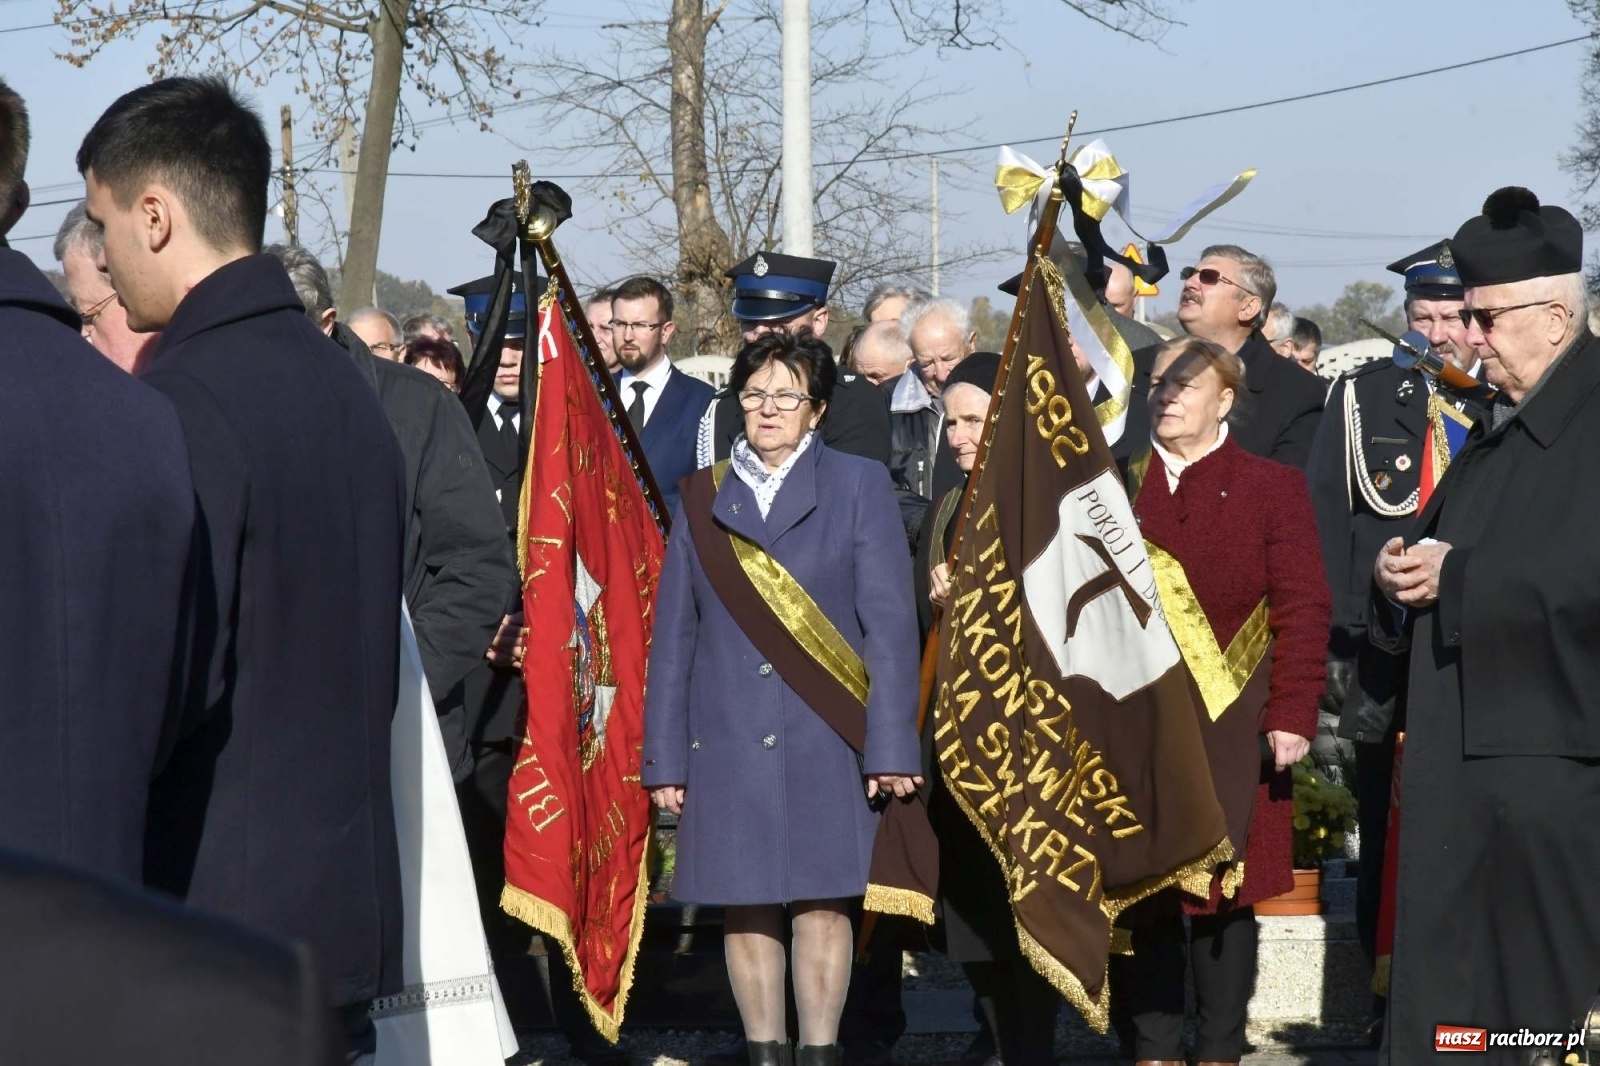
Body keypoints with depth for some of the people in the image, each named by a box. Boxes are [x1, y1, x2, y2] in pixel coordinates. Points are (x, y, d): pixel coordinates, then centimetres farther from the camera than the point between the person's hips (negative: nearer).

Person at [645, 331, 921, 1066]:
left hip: (826, 736, -2)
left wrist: (891, 745, -7)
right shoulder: (701, 497, 11)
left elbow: (889, 622, 0)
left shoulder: (858, 486, 5)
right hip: (727, 740, 2)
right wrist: (664, 757, 6)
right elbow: (672, 635, 11)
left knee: (823, 900, -2)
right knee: (744, 906, 3)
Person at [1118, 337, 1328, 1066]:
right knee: (1139, 889, 2)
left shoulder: (1272, 487, 4)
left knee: (1226, 889, 1)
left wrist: (1292, 717, -10)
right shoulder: (1120, 486, 12)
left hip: (1231, 731, -2)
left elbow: (1303, 610, -2)